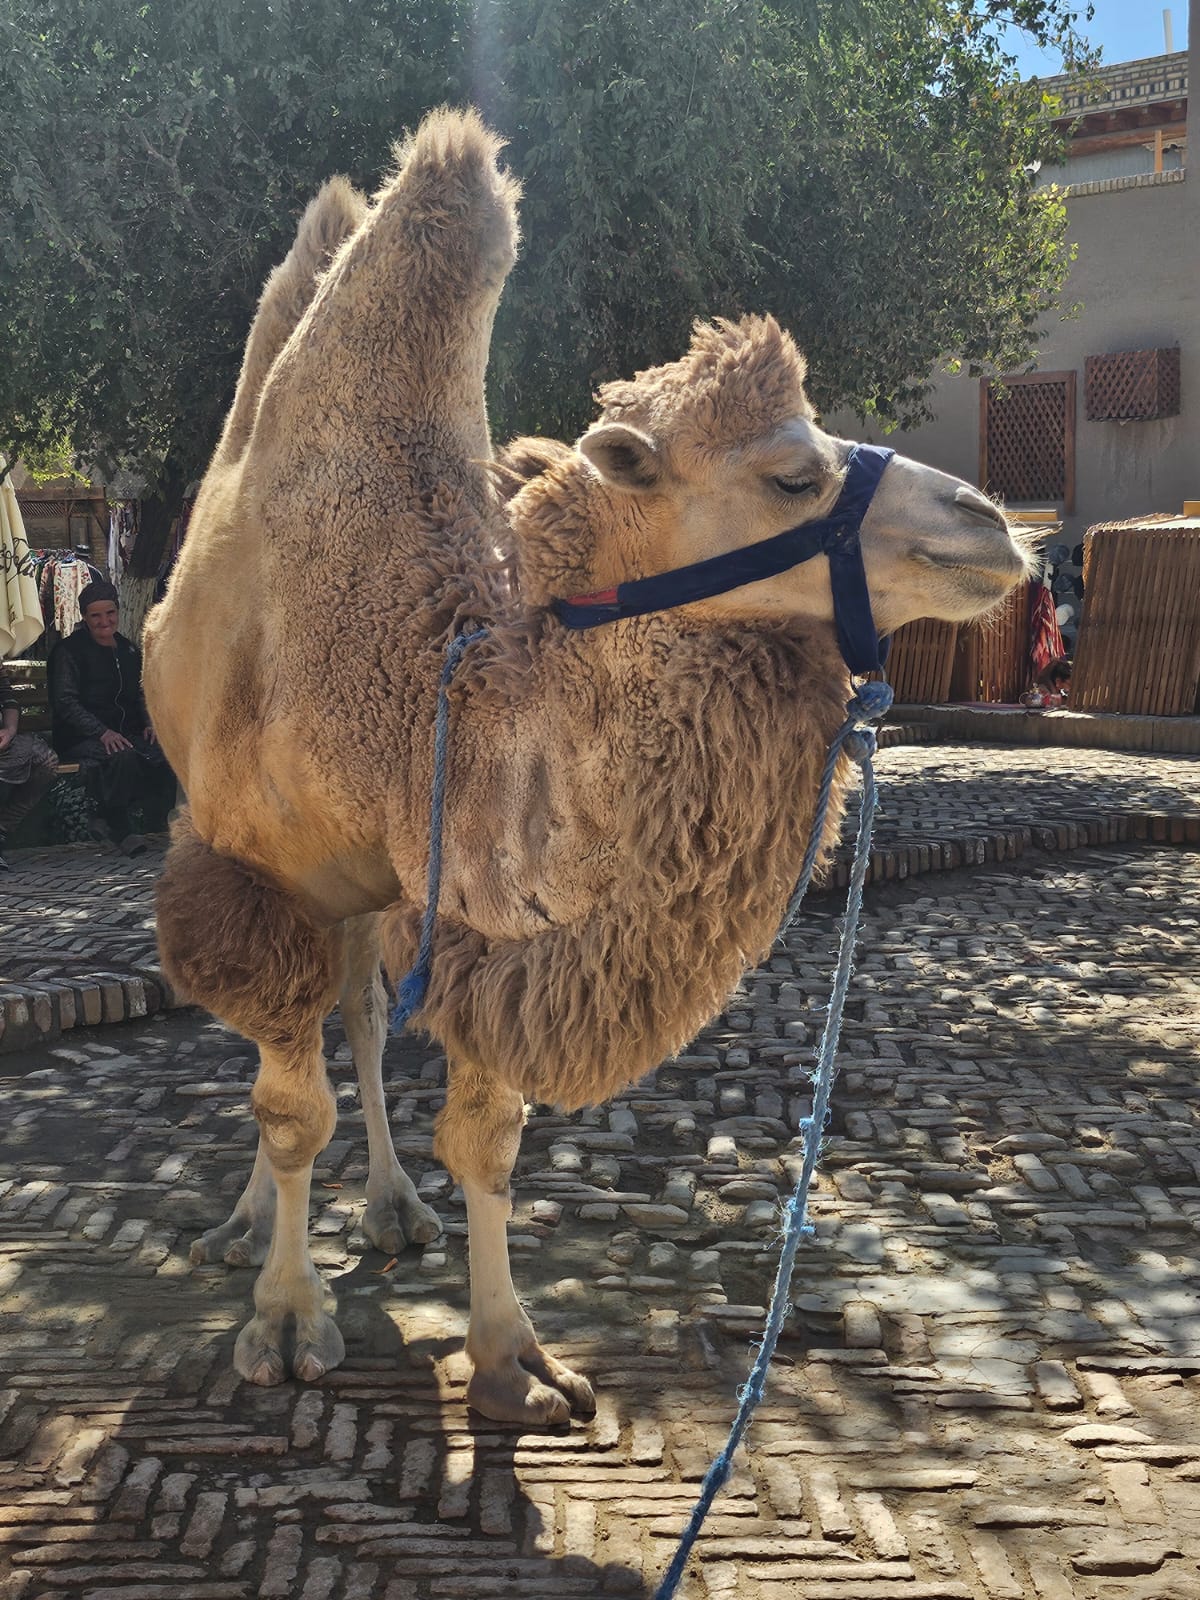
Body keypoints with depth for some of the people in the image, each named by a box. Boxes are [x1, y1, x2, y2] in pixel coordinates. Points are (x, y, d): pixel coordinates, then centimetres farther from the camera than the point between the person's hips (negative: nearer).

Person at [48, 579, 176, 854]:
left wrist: (149, 723, 5)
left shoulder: (128, 650, 19)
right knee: (124, 756, -38)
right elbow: (65, 703, -11)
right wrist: (103, 733, -23)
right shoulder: (68, 651, -1)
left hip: (127, 734, 5)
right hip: (80, 739, -5)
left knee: (166, 753, -26)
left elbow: (140, 695, 27)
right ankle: (117, 827, -24)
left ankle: (155, 826, -18)